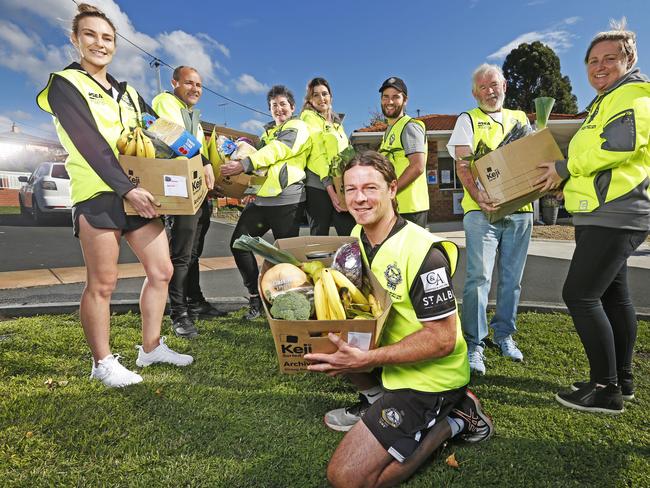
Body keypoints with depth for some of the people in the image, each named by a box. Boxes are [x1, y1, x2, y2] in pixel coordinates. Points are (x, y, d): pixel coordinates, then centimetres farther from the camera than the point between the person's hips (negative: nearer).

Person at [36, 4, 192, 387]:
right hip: (99, 194, -6)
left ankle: (151, 347, 22)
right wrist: (127, 189, -22)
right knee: (102, 283, -1)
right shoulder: (65, 85, 1)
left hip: (140, 192, 7)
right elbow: (90, 144, -12)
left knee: (161, 270, 7)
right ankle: (102, 362, 15)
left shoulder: (128, 93, 20)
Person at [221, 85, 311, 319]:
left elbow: (276, 151, -13)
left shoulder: (298, 127, 2)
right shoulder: (268, 132, 27)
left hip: (286, 200, -8)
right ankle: (256, 297, 13)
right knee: (238, 242, 3)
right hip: (261, 197, 8)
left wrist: (243, 164, -21)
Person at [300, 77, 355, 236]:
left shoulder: (336, 121, 22)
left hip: (340, 185, 6)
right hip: (318, 186, -6)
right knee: (319, 236, -2)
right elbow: (317, 154, -10)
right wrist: (330, 189, -19)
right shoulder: (308, 117, 1)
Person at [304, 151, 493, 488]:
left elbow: (442, 339, -25)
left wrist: (366, 360, -30)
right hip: (388, 352, 8)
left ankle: (451, 419, 4)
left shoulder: (423, 251, -26)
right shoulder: (357, 236, 0)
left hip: (429, 375, -8)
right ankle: (377, 402, 11)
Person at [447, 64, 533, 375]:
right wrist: (477, 195, -23)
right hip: (481, 209, -4)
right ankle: (474, 344, -1)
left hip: (520, 210, 4)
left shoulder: (520, 119, 21)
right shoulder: (467, 120, 8)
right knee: (479, 276, -9)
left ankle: (504, 334, 24)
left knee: (512, 277, 9)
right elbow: (462, 164, -5)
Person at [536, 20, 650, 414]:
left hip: (614, 217, -11)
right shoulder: (605, 102, 22)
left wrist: (563, 168, -16)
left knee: (579, 294, -13)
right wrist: (562, 178, 12)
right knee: (613, 296, 14)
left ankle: (606, 390, -4)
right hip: (602, 215, 11)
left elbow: (618, 144, -27)